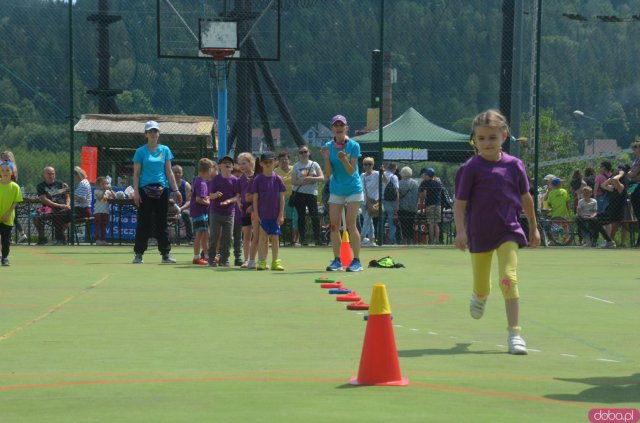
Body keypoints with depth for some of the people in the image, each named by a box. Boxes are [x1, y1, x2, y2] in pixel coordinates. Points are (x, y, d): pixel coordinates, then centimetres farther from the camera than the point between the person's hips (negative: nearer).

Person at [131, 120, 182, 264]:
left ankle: (166, 254, 7)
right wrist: (136, 192, -8)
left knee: (162, 223, 5)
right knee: (144, 223, -2)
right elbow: (136, 174, 1)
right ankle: (138, 253, 4)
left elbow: (169, 172, 12)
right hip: (145, 190, -2)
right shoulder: (141, 151, 2)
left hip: (162, 189, 2)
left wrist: (176, 190, 6)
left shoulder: (165, 150, 10)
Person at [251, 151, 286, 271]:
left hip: (275, 215, 1)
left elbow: (282, 197, 1)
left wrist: (281, 215, -3)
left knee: (275, 238, 6)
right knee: (263, 237, 2)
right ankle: (262, 262, 4)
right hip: (262, 214, -1)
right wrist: (256, 214, -7)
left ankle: (275, 262, 13)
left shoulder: (277, 179, -1)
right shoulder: (258, 179, -2)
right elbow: (255, 198, -1)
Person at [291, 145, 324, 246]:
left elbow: (322, 178, 2)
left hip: (312, 193, 0)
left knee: (315, 216, -8)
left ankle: (317, 238, -6)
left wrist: (311, 179, -14)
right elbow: (293, 182, -1)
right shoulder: (296, 166, 6)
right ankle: (303, 238, 6)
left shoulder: (314, 164, 8)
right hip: (299, 194, 0)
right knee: (301, 217, 2)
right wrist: (302, 181, -18)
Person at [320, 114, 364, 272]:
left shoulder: (354, 146, -8)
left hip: (353, 189, -4)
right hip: (336, 191, 4)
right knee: (334, 225, -2)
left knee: (350, 223, -11)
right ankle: (337, 260, 3)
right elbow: (328, 174, -1)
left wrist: (344, 159, -30)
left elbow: (351, 171, -13)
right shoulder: (328, 146, 1)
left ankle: (356, 261, -7)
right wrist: (326, 158, -18)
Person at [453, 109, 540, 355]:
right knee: (481, 287, 13)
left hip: (508, 231, 0)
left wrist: (533, 227, 16)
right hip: (479, 234, 0)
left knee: (509, 278, -17)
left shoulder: (514, 165, -4)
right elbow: (460, 203, -10)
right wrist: (461, 231, -23)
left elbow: (525, 197, 9)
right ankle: (479, 297, 52)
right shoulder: (470, 168, -10)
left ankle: (514, 333, -15)